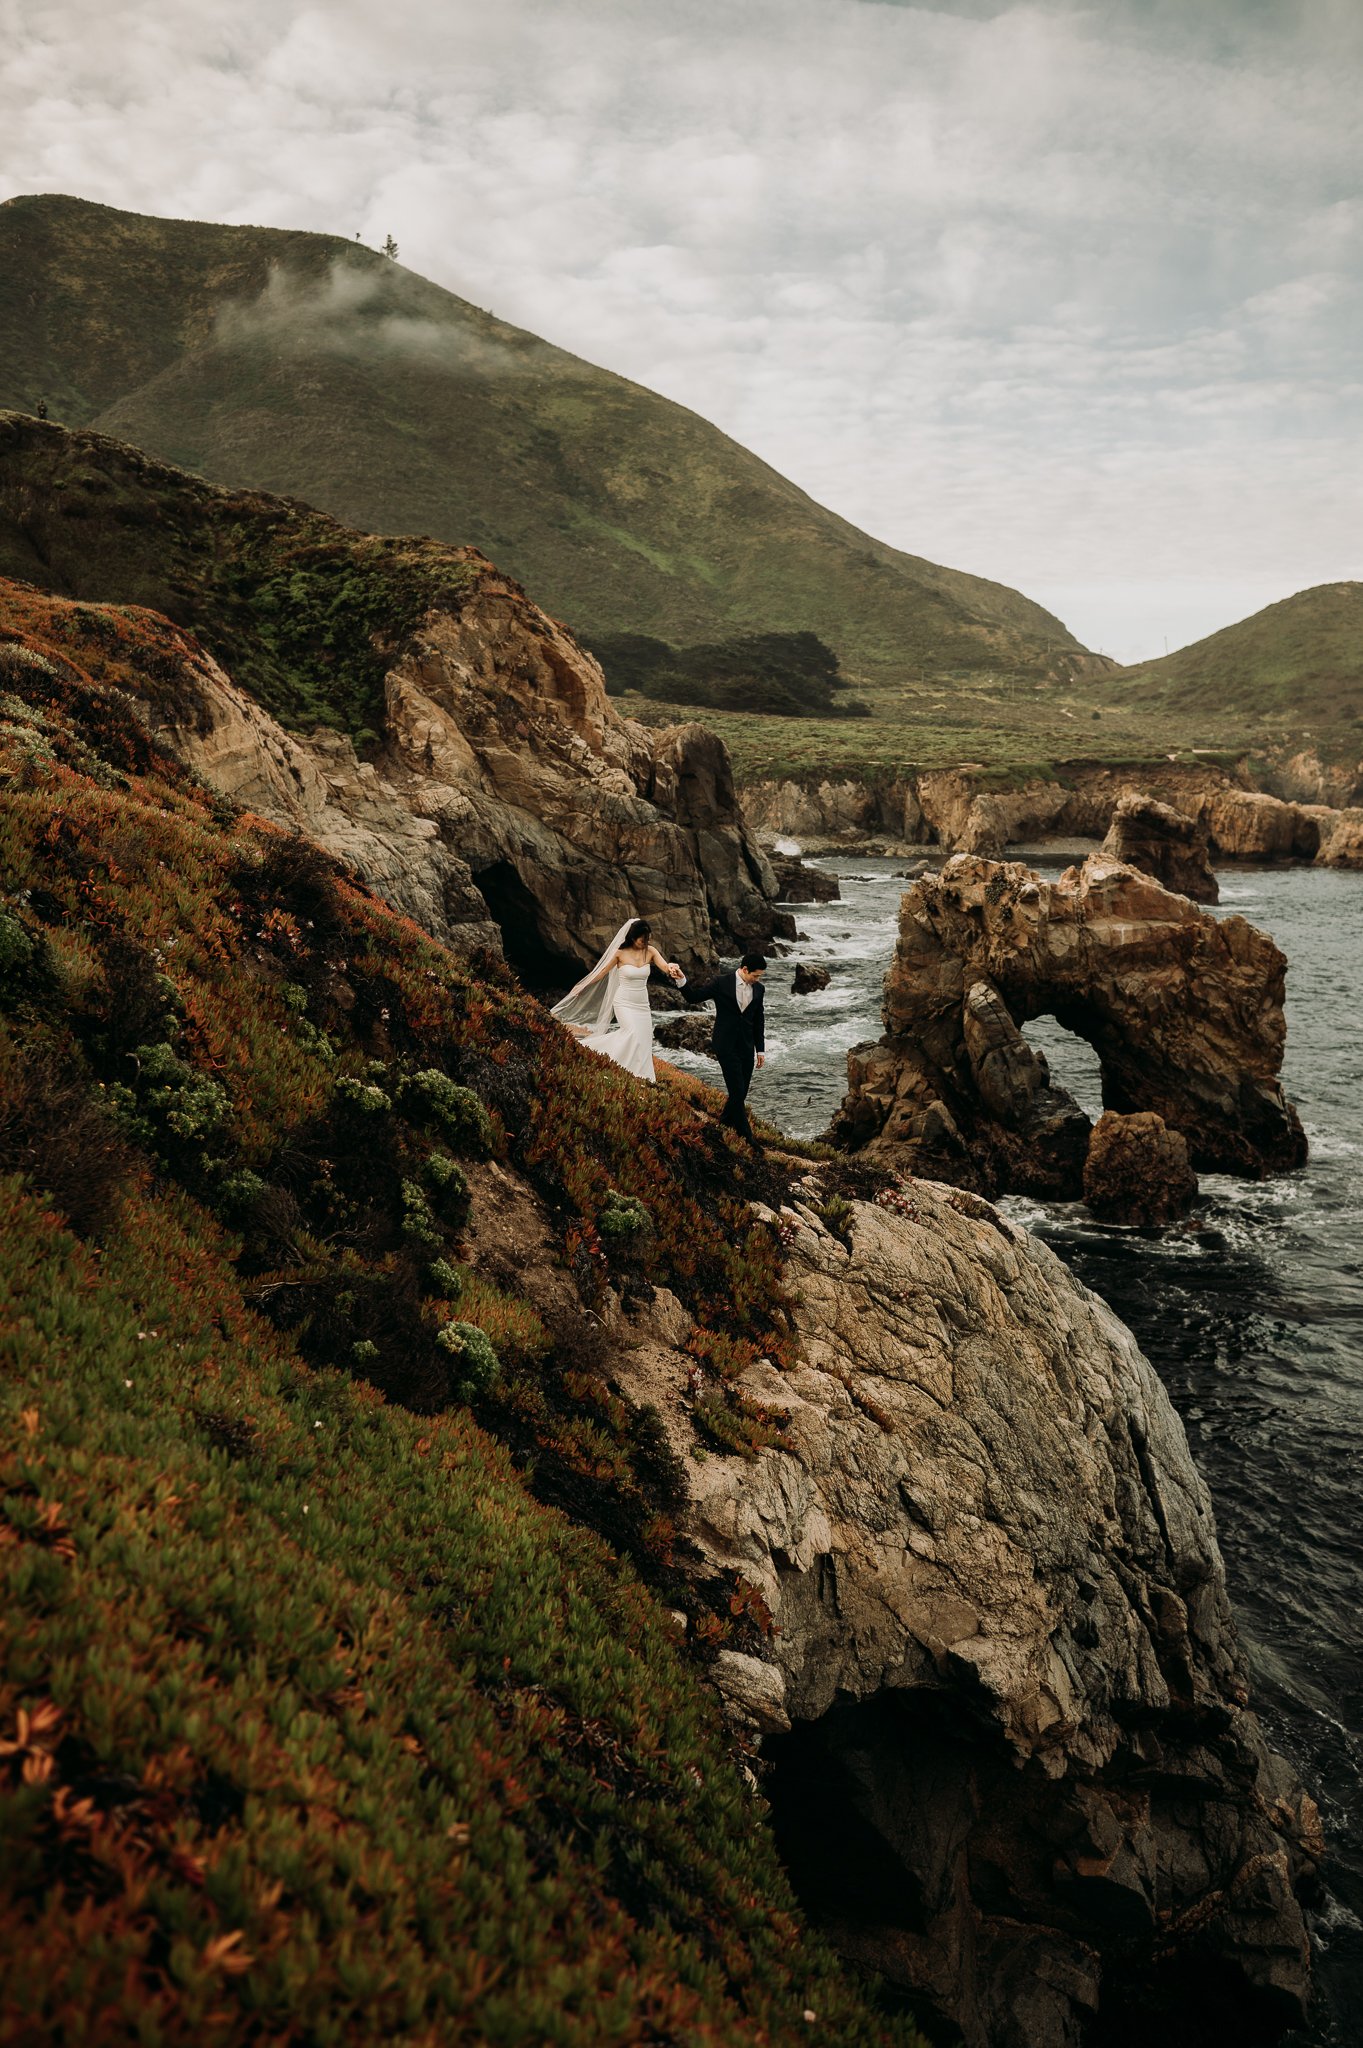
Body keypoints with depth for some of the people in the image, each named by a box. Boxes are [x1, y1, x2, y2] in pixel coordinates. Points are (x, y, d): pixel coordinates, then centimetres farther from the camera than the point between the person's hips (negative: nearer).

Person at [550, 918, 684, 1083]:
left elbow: (666, 967, -17)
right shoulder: (620, 953, -10)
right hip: (624, 1003, -4)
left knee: (643, 1043, 0)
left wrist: (672, 968, -42)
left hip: (642, 1004, 4)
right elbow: (602, 972, 2)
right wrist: (581, 987, 10)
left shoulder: (650, 951, -3)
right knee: (633, 1034, -27)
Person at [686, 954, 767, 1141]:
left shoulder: (758, 989, 5)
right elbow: (693, 997, -4)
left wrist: (761, 1049, 13)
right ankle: (746, 1136, 1)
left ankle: (724, 1125, 27)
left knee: (741, 1092, 8)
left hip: (746, 1048, 5)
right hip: (726, 1046, -5)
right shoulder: (721, 983, -8)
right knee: (737, 1091, -7)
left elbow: (759, 1020, 13)